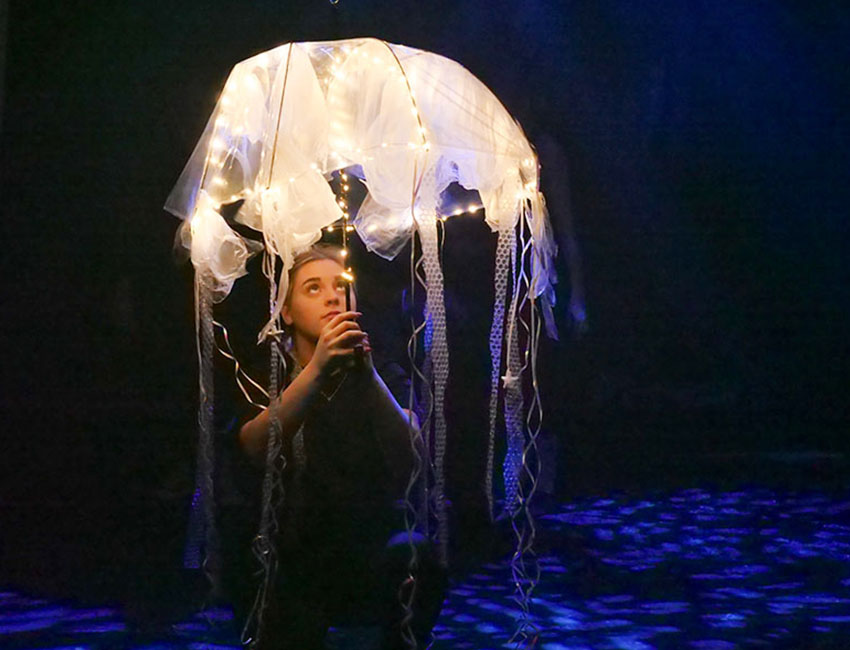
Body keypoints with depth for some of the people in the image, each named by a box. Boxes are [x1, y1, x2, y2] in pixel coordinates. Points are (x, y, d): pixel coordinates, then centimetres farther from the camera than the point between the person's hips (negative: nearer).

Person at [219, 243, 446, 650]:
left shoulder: (383, 376, 10)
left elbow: (410, 460, -10)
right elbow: (255, 447, -16)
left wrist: (368, 373, -22)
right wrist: (318, 367, -28)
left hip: (366, 551, 2)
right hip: (280, 557, -2)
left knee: (415, 557, -28)